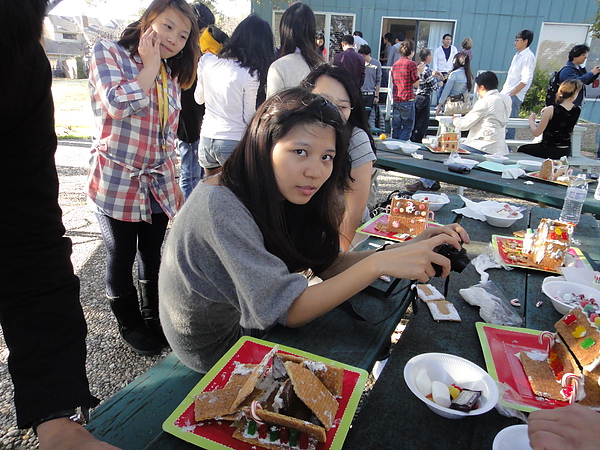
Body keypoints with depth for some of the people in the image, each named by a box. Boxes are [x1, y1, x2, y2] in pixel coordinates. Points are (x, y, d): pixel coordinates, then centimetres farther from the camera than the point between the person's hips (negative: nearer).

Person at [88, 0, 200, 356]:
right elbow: (118, 105, -24)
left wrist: (173, 184, 16)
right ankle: (131, 325, 30)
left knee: (153, 259, 14)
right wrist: (150, 66, -12)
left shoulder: (171, 77, 12)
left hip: (158, 186, 5)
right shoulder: (108, 53, -4)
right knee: (121, 259, 10)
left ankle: (155, 318, 34)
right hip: (116, 183, -5)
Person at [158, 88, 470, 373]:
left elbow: (328, 264, -10)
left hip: (251, 323, 7)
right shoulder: (220, 207, -33)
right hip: (215, 351, -6)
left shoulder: (277, 196, -7)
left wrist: (411, 247, -22)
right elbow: (288, 310, -32)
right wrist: (377, 264, -39)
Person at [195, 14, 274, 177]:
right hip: (234, 143, -5)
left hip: (206, 140, 5)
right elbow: (249, 117, -7)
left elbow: (199, 98, 12)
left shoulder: (207, 60, 0)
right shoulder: (250, 75, -14)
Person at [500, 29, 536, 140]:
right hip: (505, 94, 9)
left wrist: (511, 94, -19)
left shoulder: (528, 57, -10)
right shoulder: (517, 55, 17)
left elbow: (525, 80, -17)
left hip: (514, 97, -9)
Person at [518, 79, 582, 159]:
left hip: (550, 151, -6)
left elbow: (536, 133, -13)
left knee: (521, 149, 18)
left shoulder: (551, 111, -19)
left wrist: (531, 121, 5)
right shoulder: (577, 110, -3)